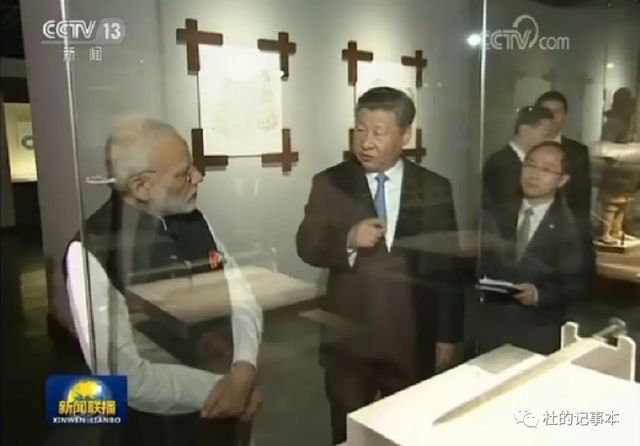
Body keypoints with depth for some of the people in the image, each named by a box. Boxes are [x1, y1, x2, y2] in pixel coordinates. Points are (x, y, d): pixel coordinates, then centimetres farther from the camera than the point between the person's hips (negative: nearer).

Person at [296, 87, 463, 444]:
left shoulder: (434, 189, 0)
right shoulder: (330, 183, -2)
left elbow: (447, 265, 2)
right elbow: (307, 247, -5)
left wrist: (448, 334, 2)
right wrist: (348, 240, -25)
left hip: (412, 338, 1)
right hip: (347, 337, 0)